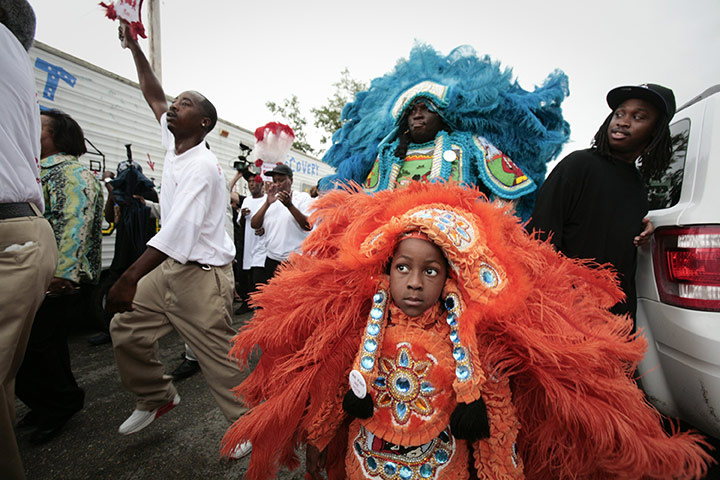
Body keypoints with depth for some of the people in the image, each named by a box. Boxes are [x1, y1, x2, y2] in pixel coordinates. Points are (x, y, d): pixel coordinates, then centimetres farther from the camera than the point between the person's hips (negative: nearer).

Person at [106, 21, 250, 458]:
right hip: (170, 266, 9)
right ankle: (158, 398, 34)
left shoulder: (201, 166, -18)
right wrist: (133, 45, 25)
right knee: (127, 327, 14)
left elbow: (177, 233, -26)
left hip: (203, 274, -9)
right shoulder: (175, 144, 8)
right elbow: (154, 97, 23)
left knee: (219, 356, -3)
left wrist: (129, 279, -28)